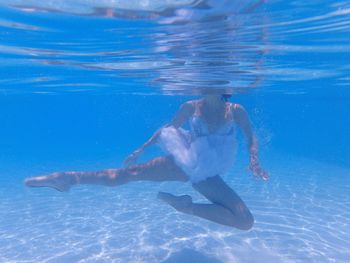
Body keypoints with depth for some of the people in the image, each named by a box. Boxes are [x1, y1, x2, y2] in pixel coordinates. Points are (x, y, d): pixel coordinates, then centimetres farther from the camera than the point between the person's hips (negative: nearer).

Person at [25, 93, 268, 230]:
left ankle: (189, 206, -7)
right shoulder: (191, 107, -3)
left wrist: (254, 160, -10)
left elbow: (251, 138, 8)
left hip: (208, 176, 1)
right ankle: (68, 178, -3)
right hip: (183, 163, -1)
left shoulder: (236, 110, -4)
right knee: (128, 173, -16)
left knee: (246, 222, -12)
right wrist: (141, 150, 7)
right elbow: (168, 128, 8)